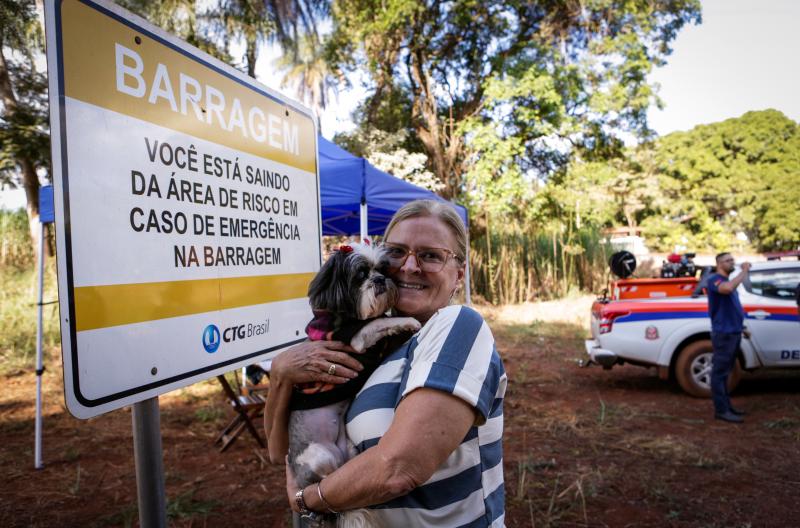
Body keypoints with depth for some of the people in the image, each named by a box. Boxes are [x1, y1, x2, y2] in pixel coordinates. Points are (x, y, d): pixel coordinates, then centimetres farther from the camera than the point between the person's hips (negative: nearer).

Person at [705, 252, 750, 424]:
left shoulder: (728, 281, 19)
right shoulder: (714, 280, -12)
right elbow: (728, 288, -35)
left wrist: (741, 325, 19)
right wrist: (744, 271, -25)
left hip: (734, 332, 10)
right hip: (723, 333, -10)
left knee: (725, 371, 15)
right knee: (720, 372, -5)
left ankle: (726, 405, 23)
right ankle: (721, 410, -2)